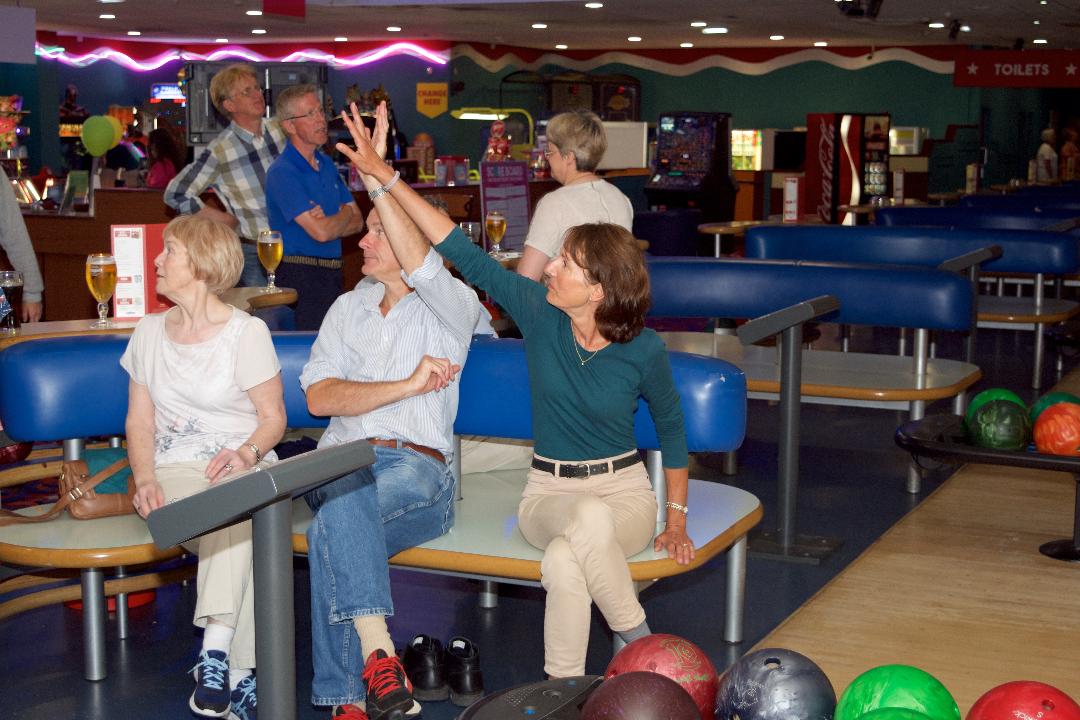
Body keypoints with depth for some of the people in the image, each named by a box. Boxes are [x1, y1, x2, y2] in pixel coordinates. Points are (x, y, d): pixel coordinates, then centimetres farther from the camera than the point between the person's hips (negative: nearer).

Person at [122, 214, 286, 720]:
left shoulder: (247, 332, 3)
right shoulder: (150, 332, 15)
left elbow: (273, 418, 3)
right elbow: (139, 420, 14)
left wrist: (246, 453, -19)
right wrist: (145, 479, -4)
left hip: (242, 468, -2)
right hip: (175, 470, 2)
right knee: (231, 525, -34)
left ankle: (216, 652, -43)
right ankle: (238, 675, -36)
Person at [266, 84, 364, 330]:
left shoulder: (326, 163, 13)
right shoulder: (282, 173, -13)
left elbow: (357, 222, 11)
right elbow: (321, 232, -21)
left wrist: (327, 223, -11)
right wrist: (345, 215, 1)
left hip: (332, 273, 8)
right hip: (300, 275, -8)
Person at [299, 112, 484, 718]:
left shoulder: (454, 306, 6)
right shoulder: (349, 307, 21)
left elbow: (419, 265, -20)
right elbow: (319, 396, 6)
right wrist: (406, 385, -7)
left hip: (418, 468, -3)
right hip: (343, 461, 4)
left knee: (333, 531, -33)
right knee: (344, 485, -35)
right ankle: (377, 652, -39)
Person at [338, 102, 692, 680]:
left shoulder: (644, 352, -10)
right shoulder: (539, 313, -7)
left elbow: (671, 427, 6)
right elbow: (463, 253, -9)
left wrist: (676, 516, 6)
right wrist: (385, 178, -12)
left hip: (623, 488, -1)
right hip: (549, 491, 1)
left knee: (566, 562, -37)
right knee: (579, 543, -37)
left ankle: (635, 642, -12)